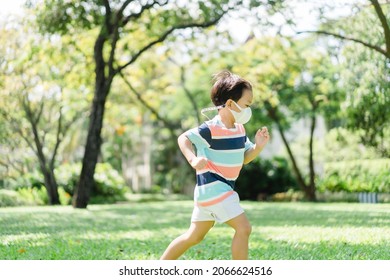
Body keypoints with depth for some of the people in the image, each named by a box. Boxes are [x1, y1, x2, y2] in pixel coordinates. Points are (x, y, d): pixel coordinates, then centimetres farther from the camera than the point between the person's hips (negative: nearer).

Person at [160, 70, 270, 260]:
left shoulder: (239, 129, 8)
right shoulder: (211, 130, -17)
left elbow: (244, 158, 13)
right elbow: (183, 138, -8)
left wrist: (258, 146, -7)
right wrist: (193, 160, -23)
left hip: (224, 188, 10)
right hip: (212, 187, -10)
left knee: (195, 236, 16)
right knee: (243, 227, -15)